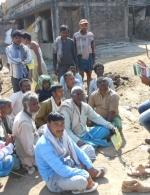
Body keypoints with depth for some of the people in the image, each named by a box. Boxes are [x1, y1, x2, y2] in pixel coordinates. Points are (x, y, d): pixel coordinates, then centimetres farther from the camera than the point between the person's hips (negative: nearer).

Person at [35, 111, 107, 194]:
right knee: (82, 181, -33)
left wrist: (91, 167, -6)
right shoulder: (44, 145, -29)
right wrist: (84, 173, -26)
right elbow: (61, 170, -32)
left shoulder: (62, 135, -5)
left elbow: (77, 151, 4)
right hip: (54, 178, -8)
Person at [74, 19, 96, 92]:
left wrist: (94, 58, 5)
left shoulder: (90, 35, 2)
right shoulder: (76, 35, -3)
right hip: (80, 57, -2)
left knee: (89, 75, 7)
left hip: (89, 56, 2)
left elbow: (93, 48, 7)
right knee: (81, 75, 4)